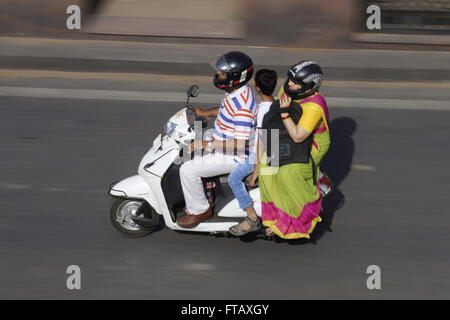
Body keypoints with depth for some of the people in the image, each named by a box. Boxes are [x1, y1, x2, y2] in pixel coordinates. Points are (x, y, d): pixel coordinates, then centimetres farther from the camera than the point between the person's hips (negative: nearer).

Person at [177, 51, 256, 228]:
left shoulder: (243, 105, -33)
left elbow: (241, 144, -32)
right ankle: (206, 199, 31)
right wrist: (205, 113, 10)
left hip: (234, 157, -11)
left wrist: (207, 145, -30)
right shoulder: (239, 90, -1)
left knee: (188, 170, -13)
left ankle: (199, 210, 6)